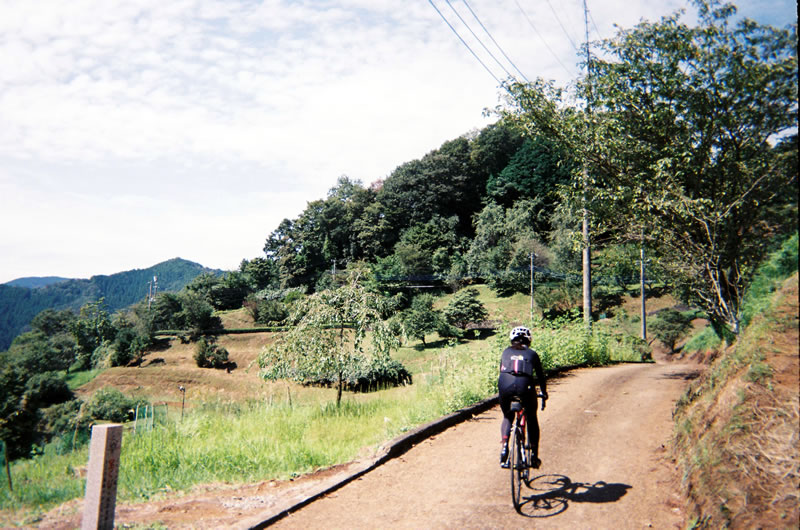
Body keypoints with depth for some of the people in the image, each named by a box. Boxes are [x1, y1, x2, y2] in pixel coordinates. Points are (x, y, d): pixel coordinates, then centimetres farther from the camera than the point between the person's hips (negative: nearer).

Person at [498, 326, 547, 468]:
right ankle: (534, 455, 21)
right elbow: (540, 376, 26)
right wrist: (544, 394, 40)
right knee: (532, 419, 23)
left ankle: (504, 446, 4)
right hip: (524, 385, -1)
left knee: (507, 417, 25)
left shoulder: (506, 352, 25)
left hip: (505, 385, 1)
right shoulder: (532, 354, 22)